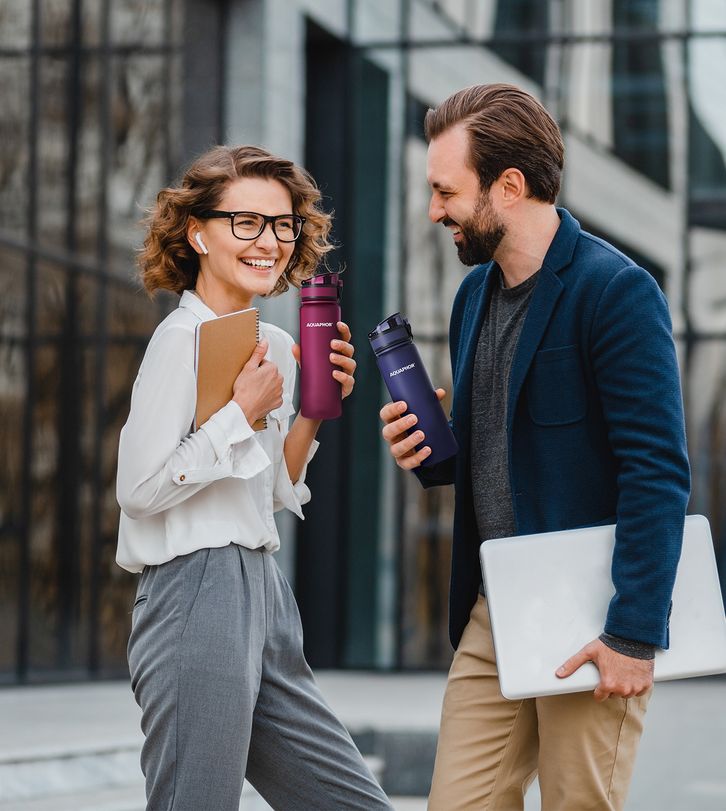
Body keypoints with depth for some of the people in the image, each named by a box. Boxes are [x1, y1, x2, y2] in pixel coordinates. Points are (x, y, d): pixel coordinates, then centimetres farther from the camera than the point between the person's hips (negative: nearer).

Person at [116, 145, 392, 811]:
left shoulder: (274, 345, 15)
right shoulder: (183, 339, -10)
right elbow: (139, 487, -18)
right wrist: (243, 410, -13)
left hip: (264, 598, 9)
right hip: (197, 600, -9)